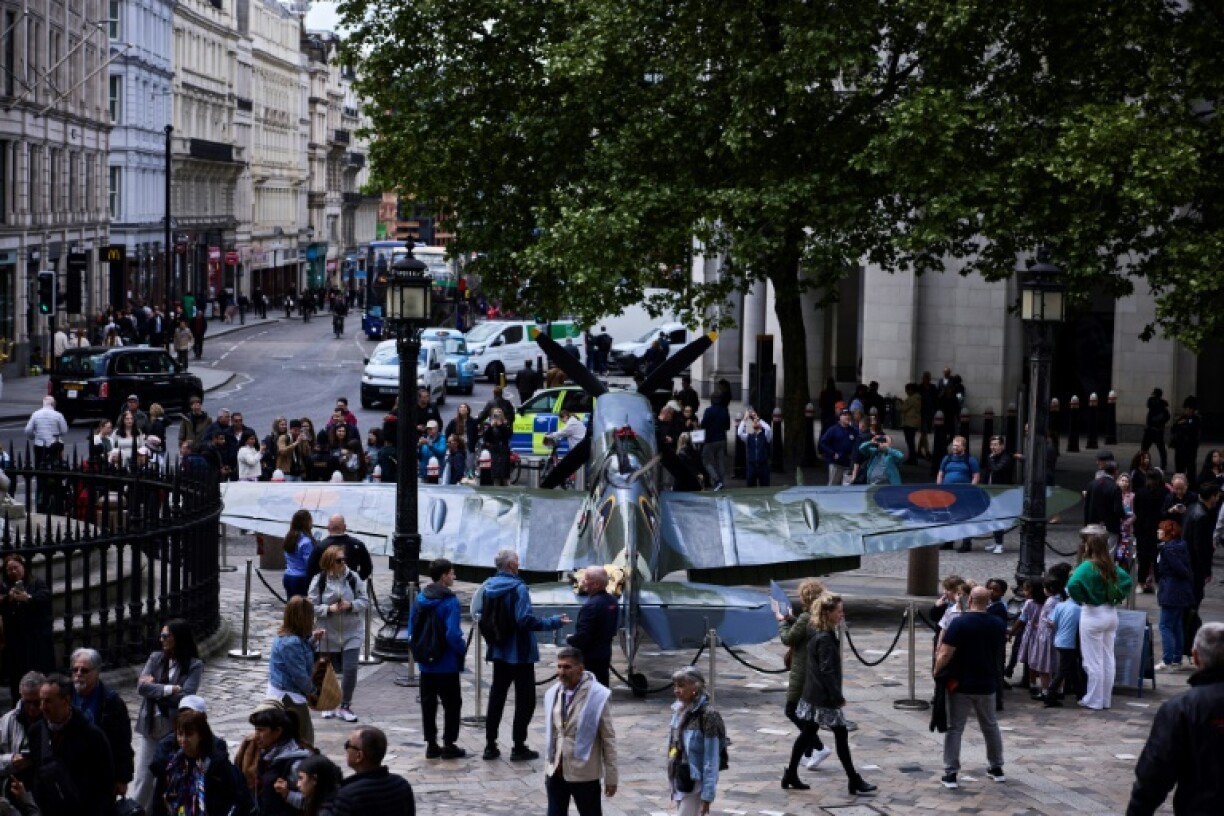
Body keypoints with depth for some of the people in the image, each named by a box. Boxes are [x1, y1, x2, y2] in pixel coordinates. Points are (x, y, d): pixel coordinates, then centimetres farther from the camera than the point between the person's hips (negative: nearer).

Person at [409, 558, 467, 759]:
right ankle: (449, 745, 7)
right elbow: (452, 633, -22)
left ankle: (431, 745, 15)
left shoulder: (421, 598, 4)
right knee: (452, 703, 6)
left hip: (425, 662, 6)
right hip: (447, 663, -6)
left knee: (428, 703, 12)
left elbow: (412, 628, 8)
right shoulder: (450, 601, -17)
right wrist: (462, 648, -5)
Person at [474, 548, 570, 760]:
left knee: (497, 695, 14)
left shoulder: (489, 587, 3)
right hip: (519, 653, -7)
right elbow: (526, 620, -24)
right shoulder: (518, 588, -17)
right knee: (525, 699, 3)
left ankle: (490, 745, 15)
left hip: (498, 652, 7)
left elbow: (480, 615, 8)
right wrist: (554, 622, -17)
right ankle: (519, 747, 2)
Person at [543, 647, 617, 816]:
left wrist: (611, 777, -9)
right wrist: (547, 769, 13)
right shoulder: (553, 694, 3)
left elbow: (608, 738, -10)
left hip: (584, 773, -5)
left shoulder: (596, 696, -13)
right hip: (556, 771, 5)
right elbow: (550, 734, 11)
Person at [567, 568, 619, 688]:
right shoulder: (612, 601, 4)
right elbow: (615, 627, 14)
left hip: (589, 657, -9)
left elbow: (582, 635, -24)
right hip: (605, 654, 9)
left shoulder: (591, 605, -24)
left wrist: (569, 639, -6)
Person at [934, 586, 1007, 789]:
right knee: (990, 726, 20)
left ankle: (950, 774, -1)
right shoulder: (997, 625, 0)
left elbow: (945, 655, -18)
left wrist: (937, 672, -3)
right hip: (986, 685, 4)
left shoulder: (959, 624, -16)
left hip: (961, 685, -4)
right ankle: (997, 769, 29)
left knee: (954, 729, 2)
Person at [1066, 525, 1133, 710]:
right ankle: (1106, 699, 20)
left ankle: (1094, 700, 8)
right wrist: (1118, 597, 14)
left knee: (1094, 661, 2)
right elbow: (1127, 580, 16)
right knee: (1108, 659, 12)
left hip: (1093, 615, -7)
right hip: (1111, 613, 7)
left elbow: (1072, 585, -31)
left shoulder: (1088, 566, -18)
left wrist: (1080, 599, -14)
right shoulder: (1111, 566, 4)